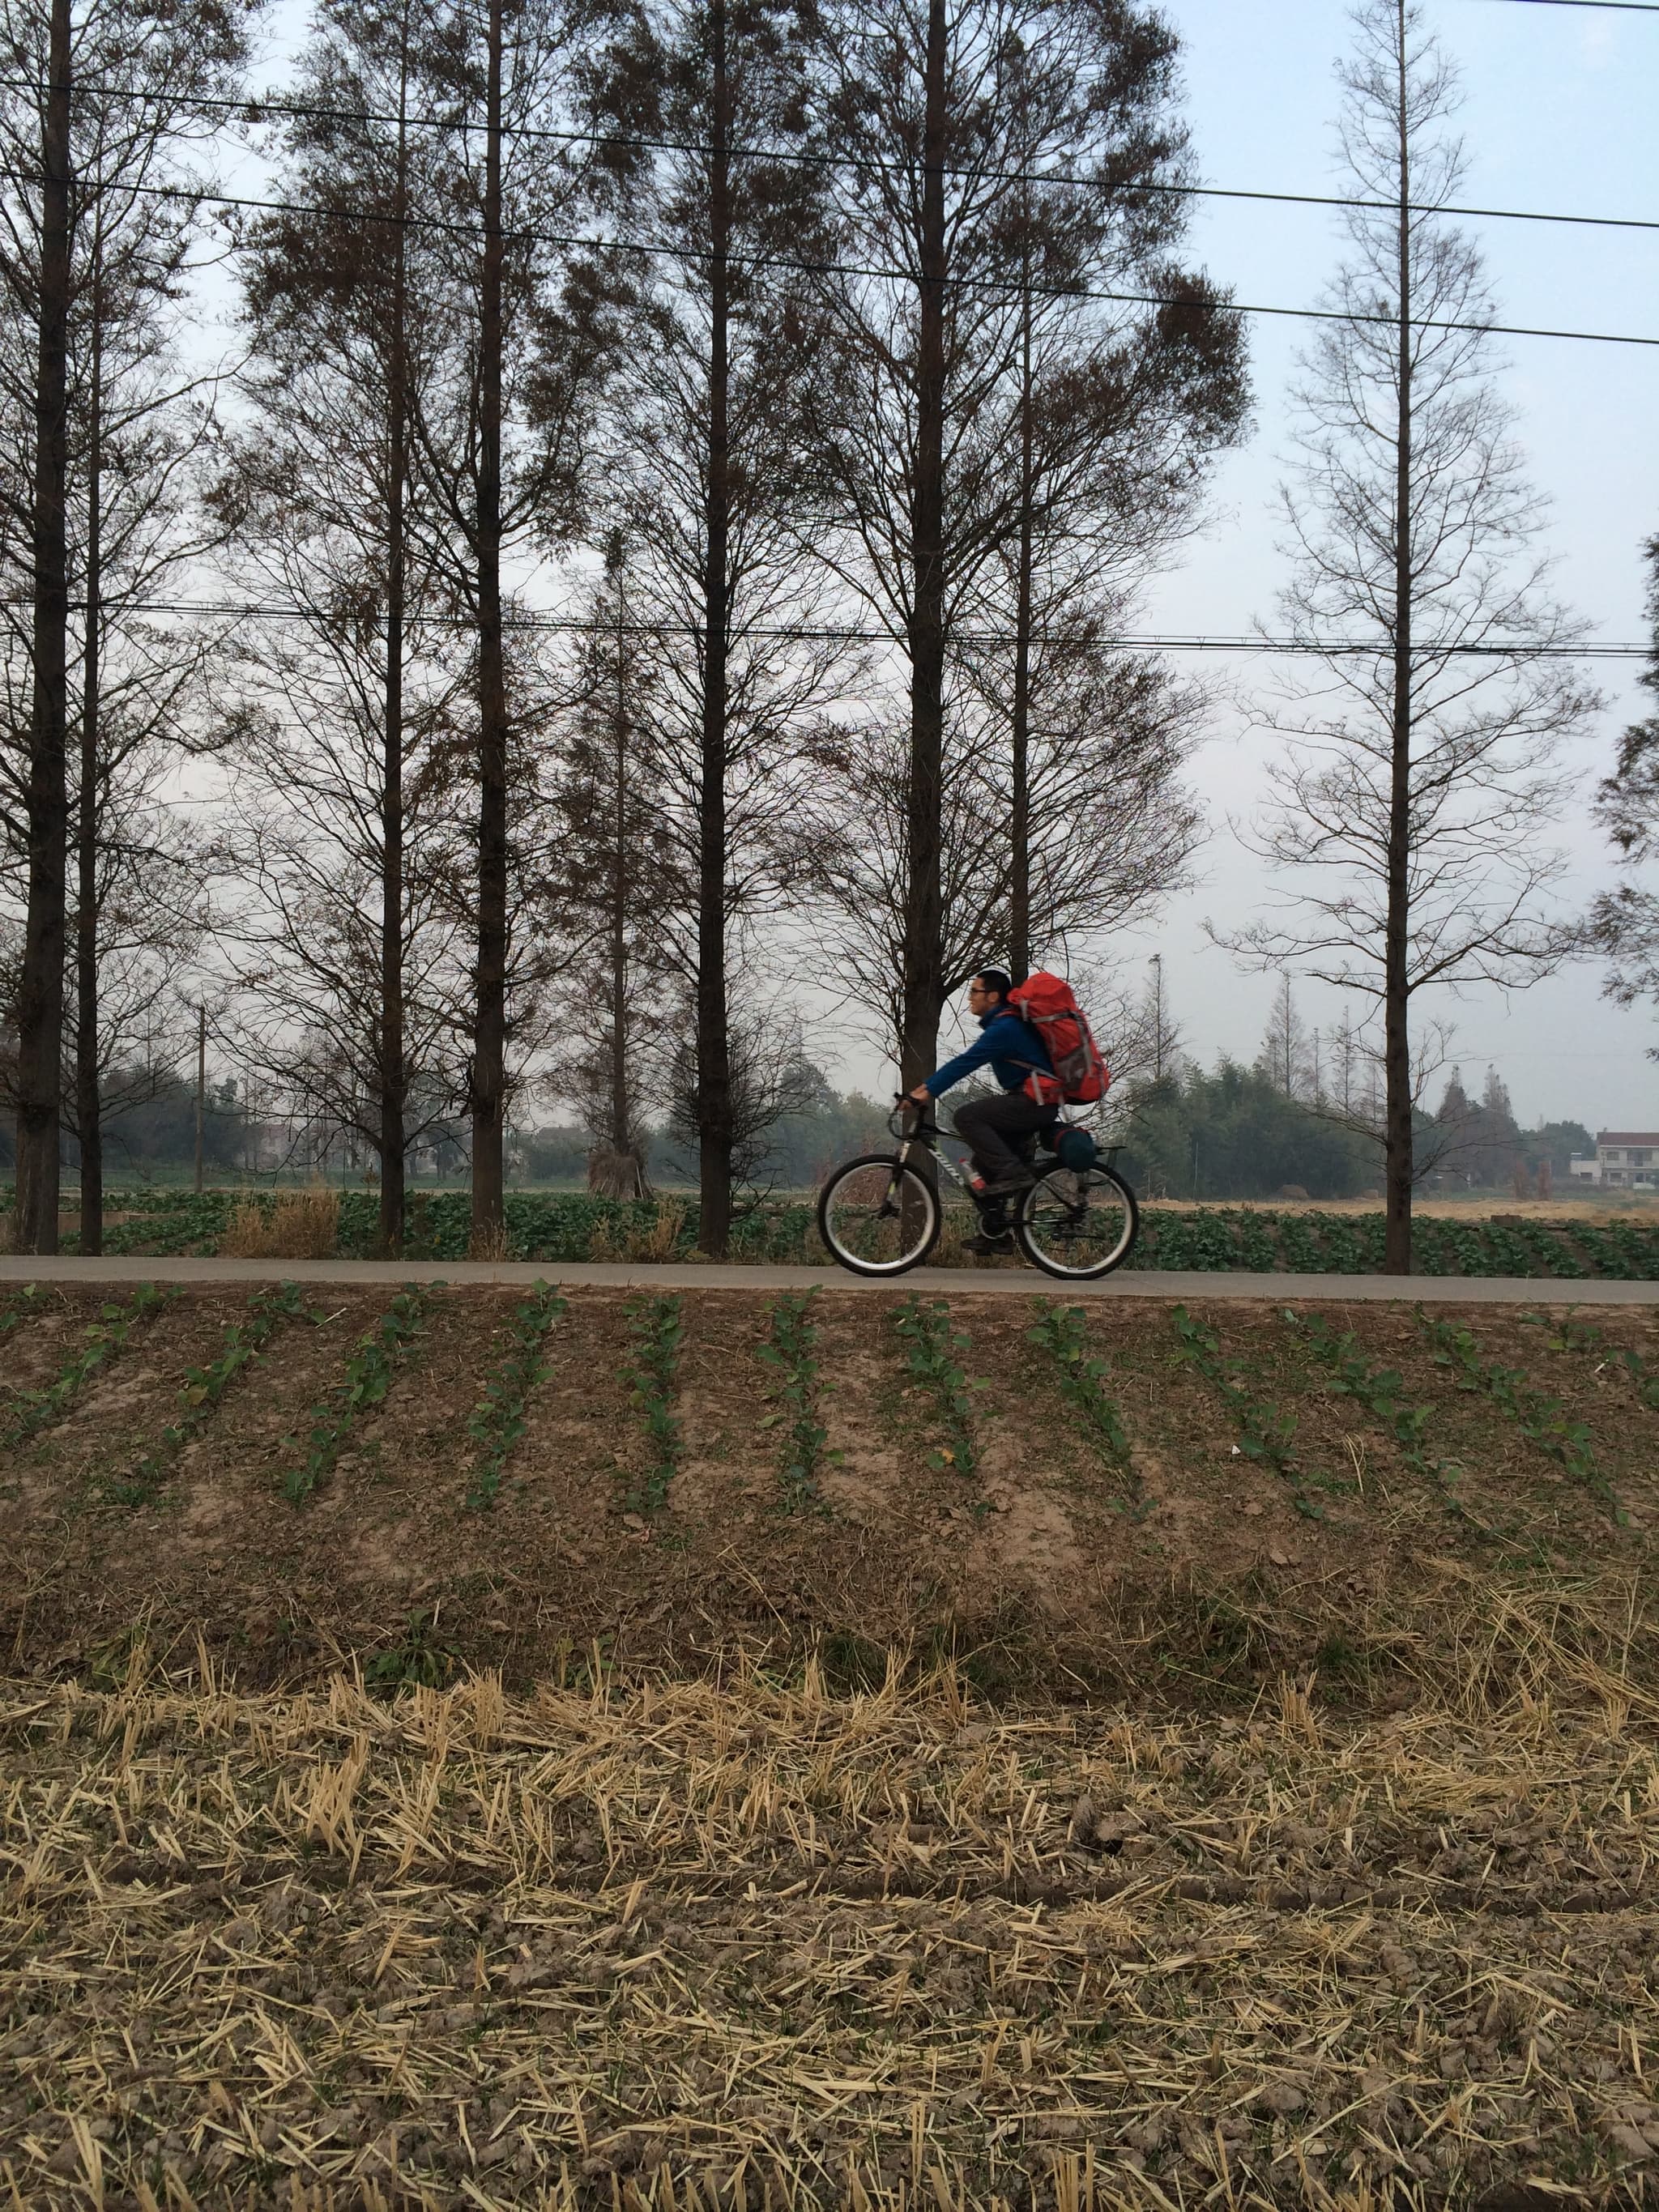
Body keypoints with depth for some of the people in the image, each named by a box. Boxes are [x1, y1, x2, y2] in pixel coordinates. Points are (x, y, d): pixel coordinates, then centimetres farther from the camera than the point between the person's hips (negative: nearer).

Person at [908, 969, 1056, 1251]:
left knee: (968, 1117, -20)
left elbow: (965, 1063, -24)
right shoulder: (1002, 1025, 16)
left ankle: (1013, 1173, -19)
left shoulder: (1004, 1029, -16)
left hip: (1036, 1101, -10)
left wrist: (928, 1092, -27)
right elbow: (965, 1062, 19)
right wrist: (927, 1085, 12)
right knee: (984, 1163, 9)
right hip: (1033, 1103, 10)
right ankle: (994, 1233, 12)